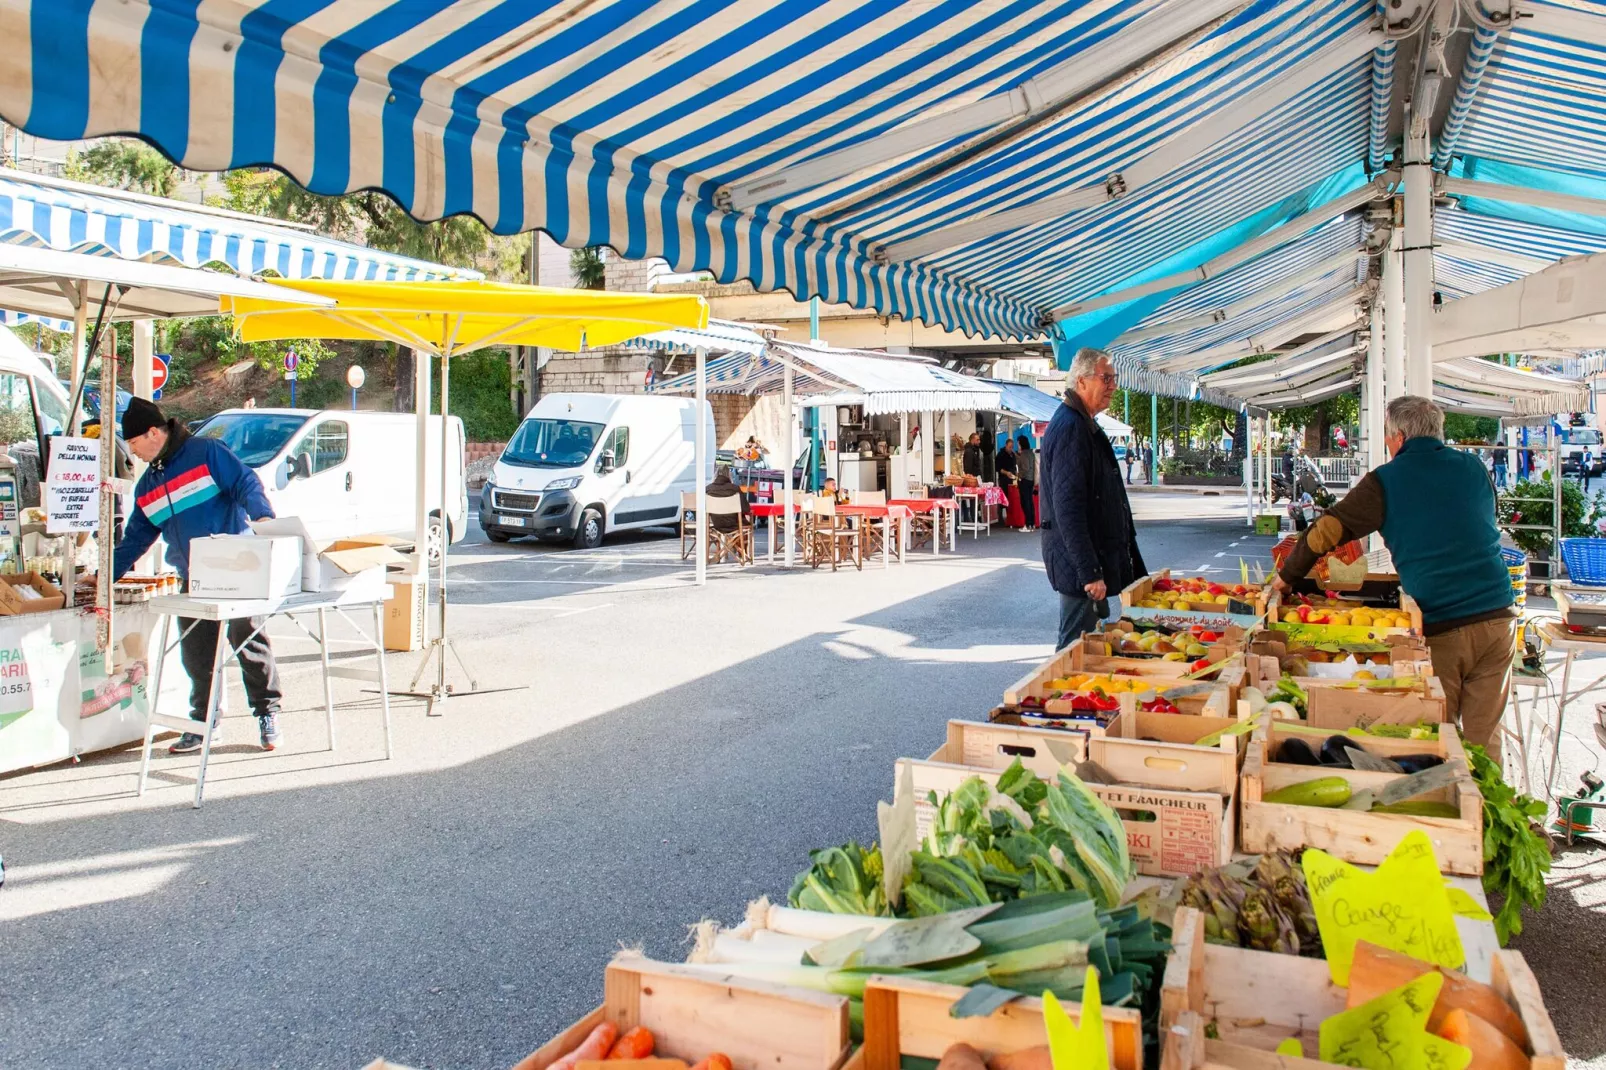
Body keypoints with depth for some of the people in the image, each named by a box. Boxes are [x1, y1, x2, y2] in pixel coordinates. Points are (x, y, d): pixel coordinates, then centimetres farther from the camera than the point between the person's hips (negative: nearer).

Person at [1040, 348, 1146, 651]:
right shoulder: (1069, 427, -18)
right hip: (1082, 563, -11)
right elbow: (1068, 508, -25)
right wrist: (1089, 572, -26)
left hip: (1099, 557, 11)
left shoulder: (1085, 425, 16)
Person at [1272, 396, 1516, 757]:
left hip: (1440, 629, -4)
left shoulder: (1385, 481, -2)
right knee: (1484, 737, 11)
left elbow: (1325, 531, -4)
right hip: (1497, 618, 4)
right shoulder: (1473, 468, 11)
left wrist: (1287, 577, 10)